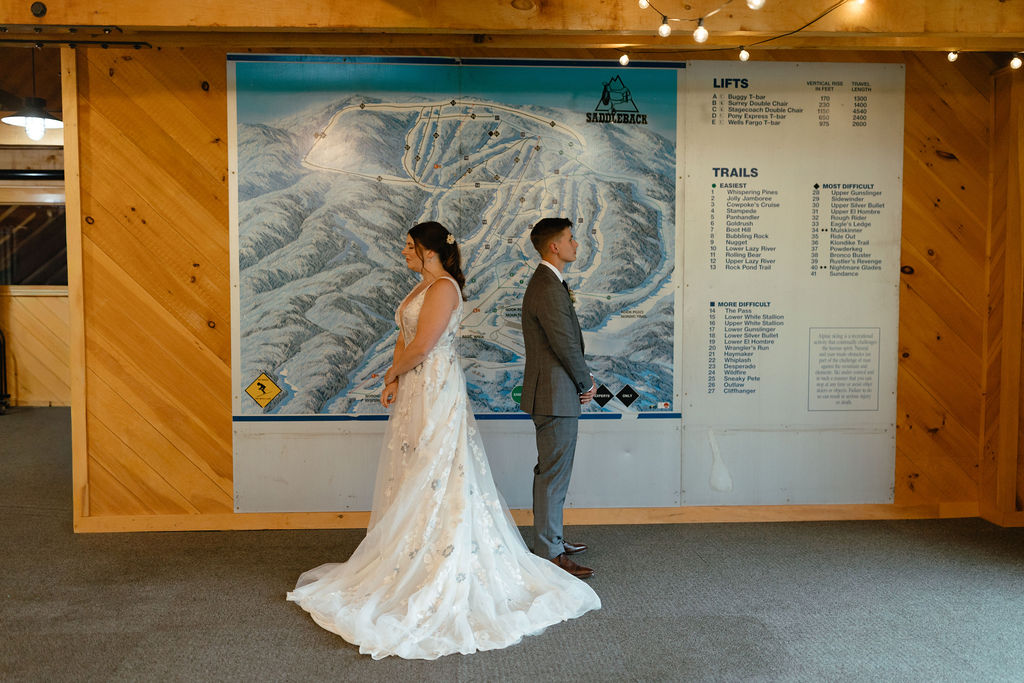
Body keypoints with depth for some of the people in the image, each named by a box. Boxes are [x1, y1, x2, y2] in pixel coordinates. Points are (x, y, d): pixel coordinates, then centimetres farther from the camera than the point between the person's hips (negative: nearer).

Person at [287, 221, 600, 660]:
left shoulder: (444, 288, -15)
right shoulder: (422, 287, 15)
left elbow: (421, 347, -20)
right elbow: (404, 339, 13)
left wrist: (390, 374, -5)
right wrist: (394, 382, -1)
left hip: (436, 389, -10)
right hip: (415, 390, 10)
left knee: (433, 471, -4)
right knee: (414, 471, 14)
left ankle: (439, 569, 6)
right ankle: (413, 555, 25)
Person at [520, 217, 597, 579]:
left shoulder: (547, 283, 14)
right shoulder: (548, 289, -20)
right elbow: (567, 346, -20)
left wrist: (582, 380, 7)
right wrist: (587, 383, -5)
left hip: (552, 393, 11)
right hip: (556, 396, -11)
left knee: (550, 472, 19)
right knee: (554, 475, -3)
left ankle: (550, 539, 32)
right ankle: (550, 553, 6)